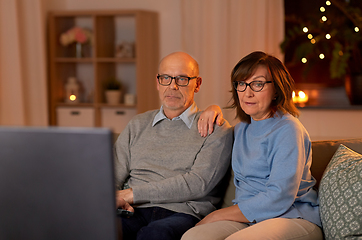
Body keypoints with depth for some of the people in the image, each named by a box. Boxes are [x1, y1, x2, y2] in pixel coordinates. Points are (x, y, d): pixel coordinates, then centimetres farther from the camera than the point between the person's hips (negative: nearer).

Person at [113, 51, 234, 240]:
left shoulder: (217, 130, 7)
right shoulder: (138, 125, 23)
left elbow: (198, 183, -8)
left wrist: (133, 194, -12)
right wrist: (116, 200, -8)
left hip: (184, 213, -3)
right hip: (136, 212, 3)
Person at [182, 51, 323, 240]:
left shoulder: (287, 129, -7)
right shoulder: (241, 129, 18)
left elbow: (279, 198, -17)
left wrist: (215, 216, -12)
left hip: (293, 218, -6)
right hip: (247, 218, 6)